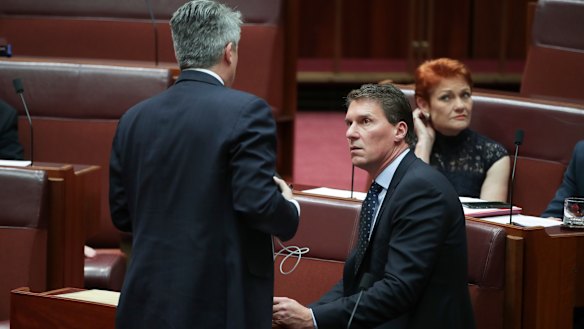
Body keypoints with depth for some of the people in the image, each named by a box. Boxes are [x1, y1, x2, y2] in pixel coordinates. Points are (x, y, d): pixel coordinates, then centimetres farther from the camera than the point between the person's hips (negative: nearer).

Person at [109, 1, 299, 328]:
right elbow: (257, 202, -17)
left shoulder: (135, 118, 7)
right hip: (222, 302, -5)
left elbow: (122, 214, 11)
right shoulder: (246, 112, -10)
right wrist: (290, 209, 3)